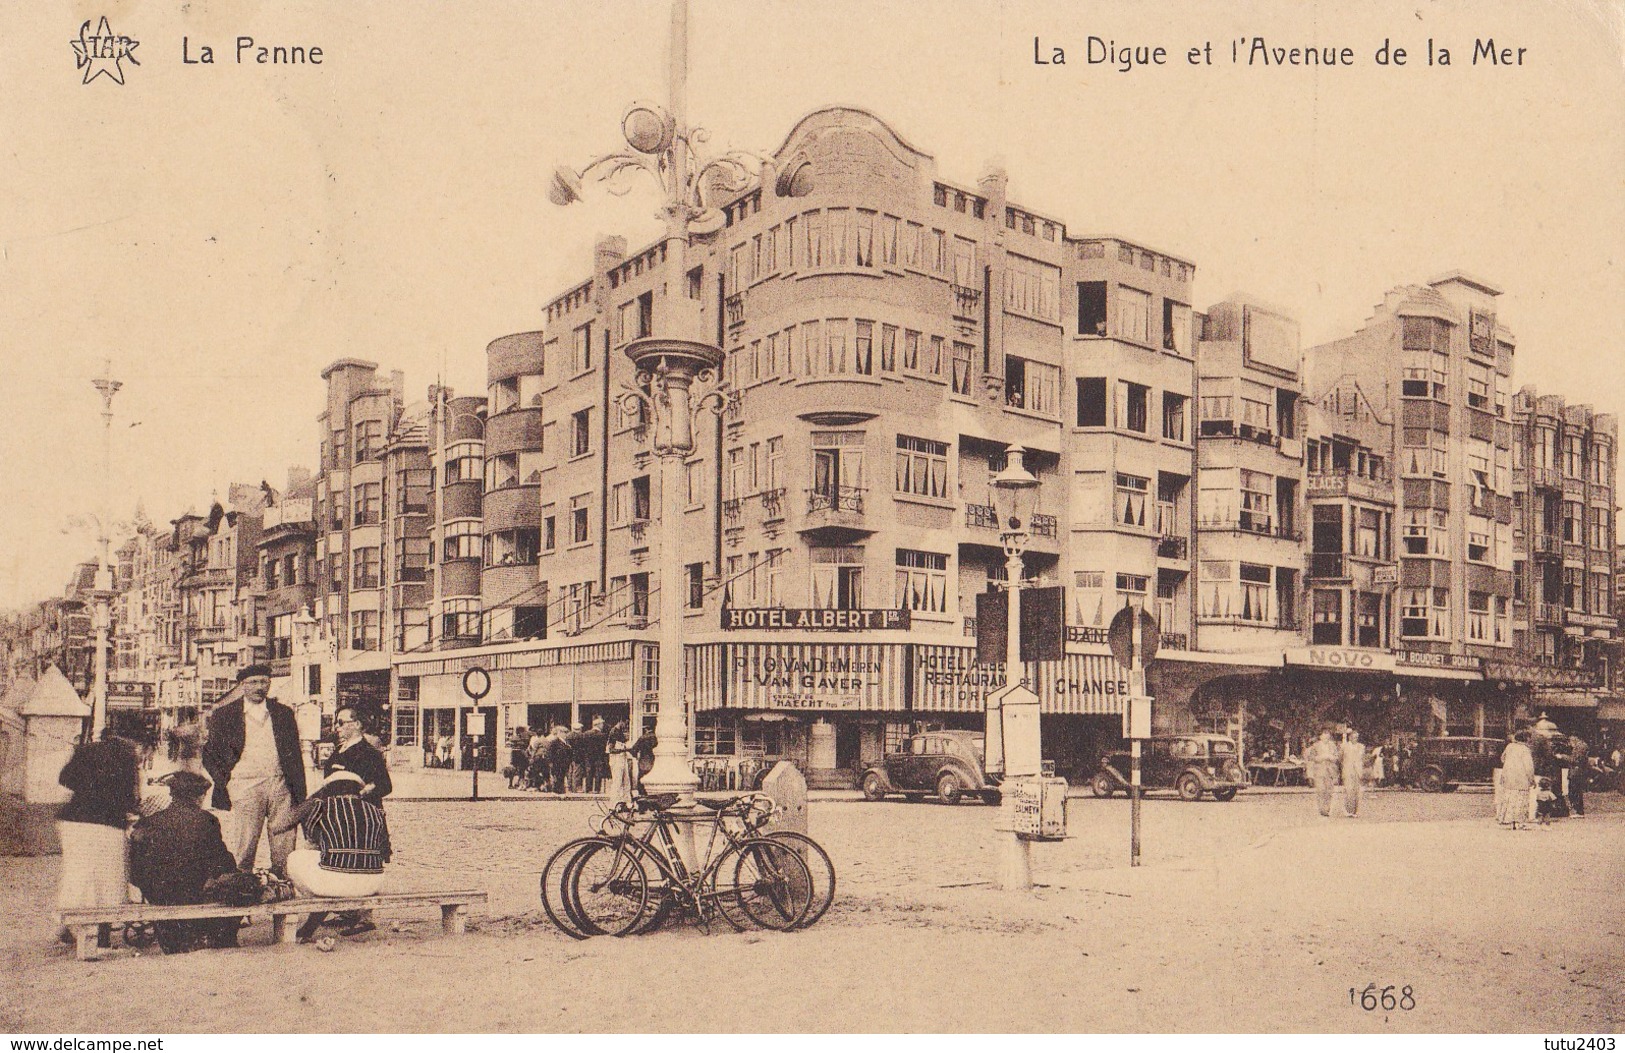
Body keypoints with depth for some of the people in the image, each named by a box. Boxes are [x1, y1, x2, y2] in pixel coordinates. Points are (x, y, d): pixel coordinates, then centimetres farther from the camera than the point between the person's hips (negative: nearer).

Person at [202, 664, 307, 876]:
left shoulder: (284, 714, 13)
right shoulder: (223, 715, 7)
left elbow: (296, 757, 13)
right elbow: (208, 755, 10)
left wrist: (300, 797, 7)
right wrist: (224, 783, -2)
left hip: (280, 786, 2)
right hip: (245, 786, -2)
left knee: (285, 849, -1)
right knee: (243, 851, -5)